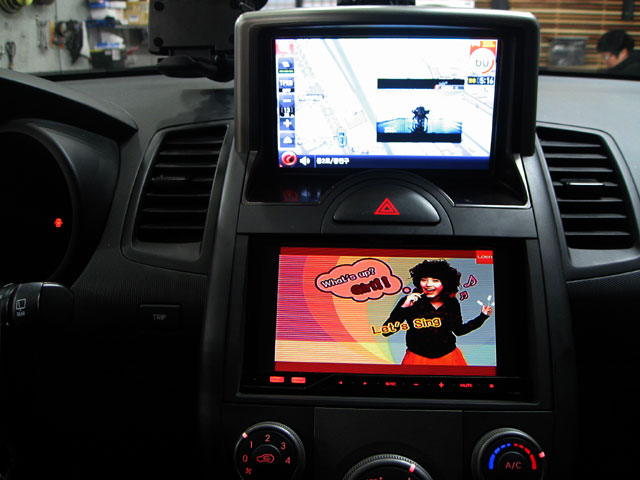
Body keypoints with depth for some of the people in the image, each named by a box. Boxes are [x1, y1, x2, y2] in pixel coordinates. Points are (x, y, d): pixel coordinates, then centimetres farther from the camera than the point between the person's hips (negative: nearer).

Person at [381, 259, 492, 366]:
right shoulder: (408, 302, -15)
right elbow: (386, 331, -21)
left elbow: (458, 330, 11)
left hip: (448, 356, 3)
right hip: (418, 358, -2)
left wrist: (483, 316, 4)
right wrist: (404, 308, -30)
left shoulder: (452, 303, -5)